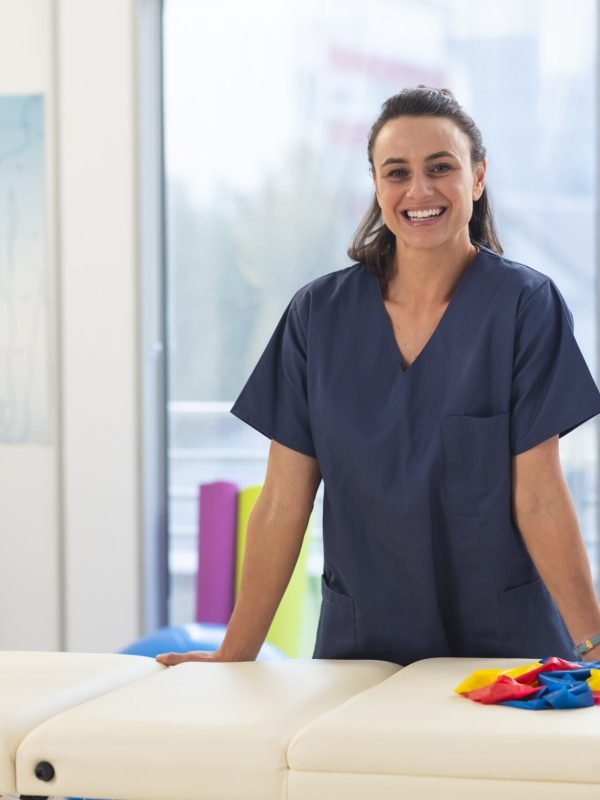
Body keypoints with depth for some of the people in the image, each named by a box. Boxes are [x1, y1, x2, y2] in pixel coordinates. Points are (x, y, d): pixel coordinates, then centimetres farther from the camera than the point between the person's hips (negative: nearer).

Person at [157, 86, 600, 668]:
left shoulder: (524, 305, -8)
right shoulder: (319, 314, -1)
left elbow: (539, 498, -11)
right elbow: (283, 503, -1)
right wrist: (235, 655, -5)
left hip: (501, 643, -2)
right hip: (358, 645, 2)